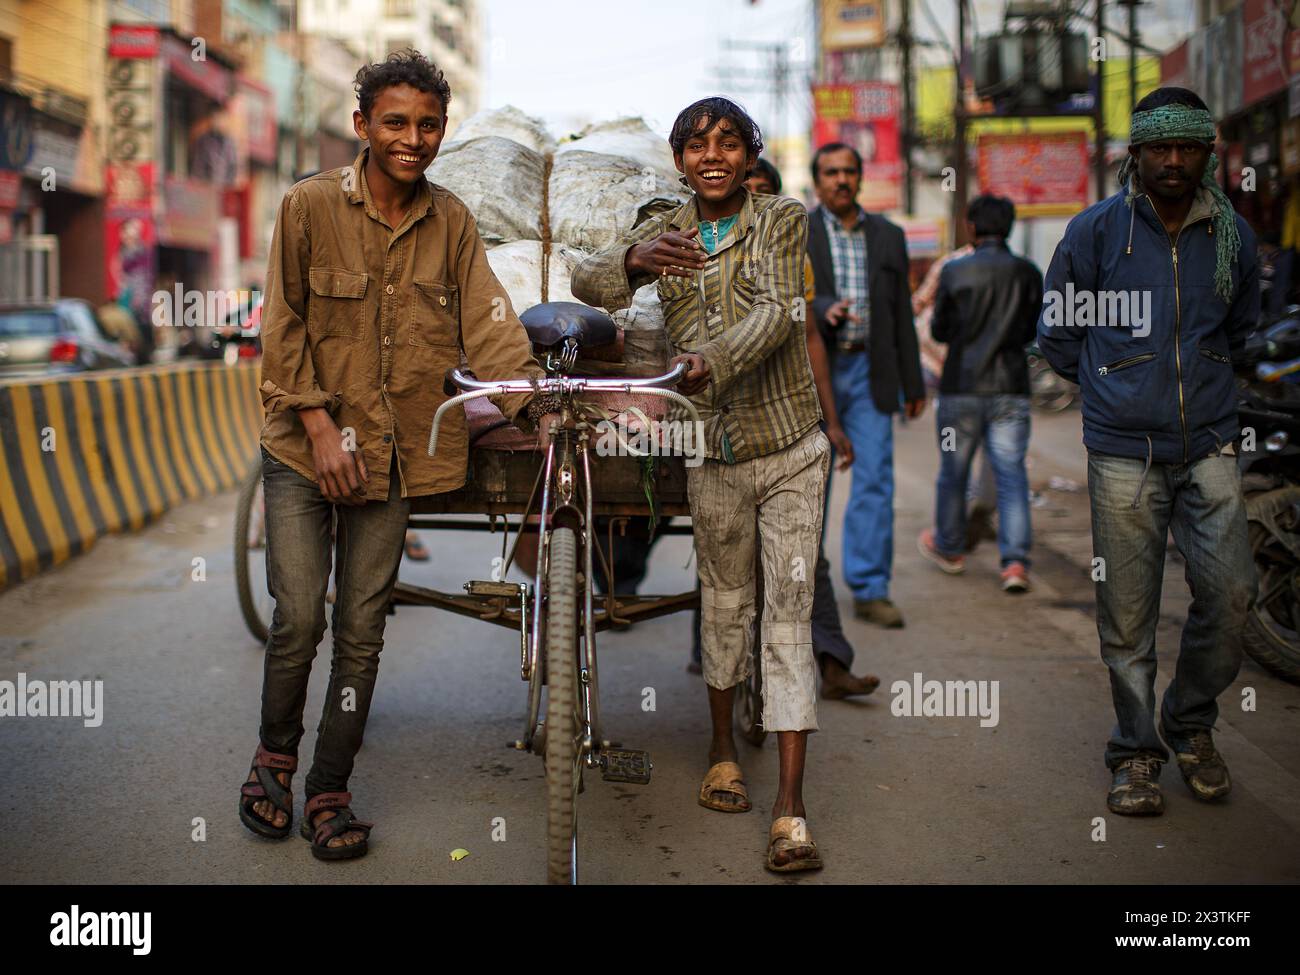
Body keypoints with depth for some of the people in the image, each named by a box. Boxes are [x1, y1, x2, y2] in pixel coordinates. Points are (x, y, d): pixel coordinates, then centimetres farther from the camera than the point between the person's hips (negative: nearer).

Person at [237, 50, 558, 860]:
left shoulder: (451, 222, 4)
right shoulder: (311, 206, -4)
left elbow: (487, 321, -2)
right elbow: (283, 325, -3)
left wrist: (536, 403, -16)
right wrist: (320, 424, -11)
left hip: (394, 451, 2)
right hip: (308, 443, -2)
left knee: (363, 629, 6)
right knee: (300, 618, -5)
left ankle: (329, 790, 20)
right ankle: (275, 754, 22)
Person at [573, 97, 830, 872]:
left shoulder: (782, 220, -3)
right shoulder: (666, 233, 5)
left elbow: (778, 311, -19)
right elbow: (590, 282, -11)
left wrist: (711, 361, -37)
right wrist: (634, 260, -34)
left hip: (789, 450, -2)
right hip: (713, 456, 3)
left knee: (788, 614, -6)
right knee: (725, 602, 15)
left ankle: (791, 808, -6)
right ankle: (724, 746, 36)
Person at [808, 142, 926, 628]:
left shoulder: (888, 237, 11)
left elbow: (901, 314, 12)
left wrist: (913, 384, 10)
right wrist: (825, 310, -33)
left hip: (870, 374, 2)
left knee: (875, 479, -4)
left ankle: (870, 590, 0)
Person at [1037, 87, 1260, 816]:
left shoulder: (1233, 234, 7)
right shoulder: (1096, 230, -1)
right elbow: (1057, 332, 10)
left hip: (1210, 445, 2)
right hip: (1124, 452, -2)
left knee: (1232, 591, -5)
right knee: (1128, 612, 1)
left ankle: (1192, 722, 20)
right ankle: (1136, 751, 17)